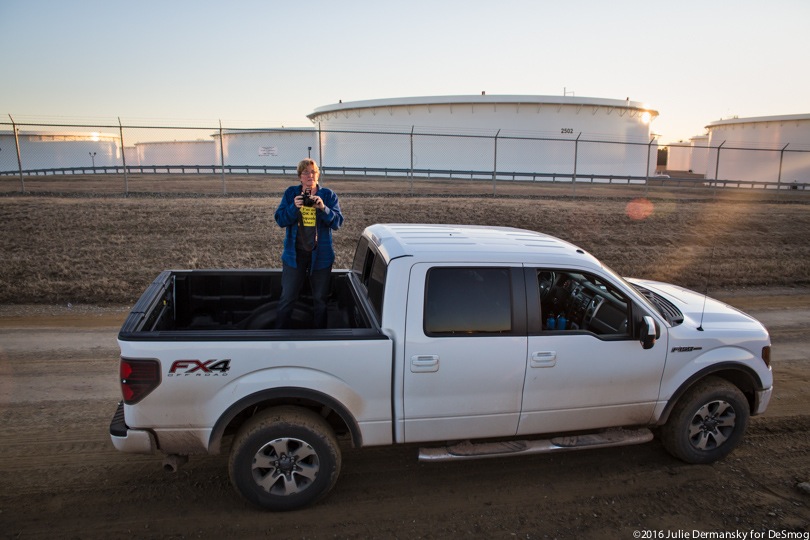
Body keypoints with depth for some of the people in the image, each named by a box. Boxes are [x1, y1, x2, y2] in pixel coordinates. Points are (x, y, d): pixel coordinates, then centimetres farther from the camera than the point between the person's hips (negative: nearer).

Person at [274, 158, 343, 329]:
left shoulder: (328, 195, -1)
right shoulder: (290, 193, 1)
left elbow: (337, 222, -9)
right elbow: (280, 220, -5)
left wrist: (323, 208, -26)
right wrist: (294, 207, -22)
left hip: (321, 255, 0)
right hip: (295, 254, 0)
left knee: (320, 300, 12)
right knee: (287, 298, 5)